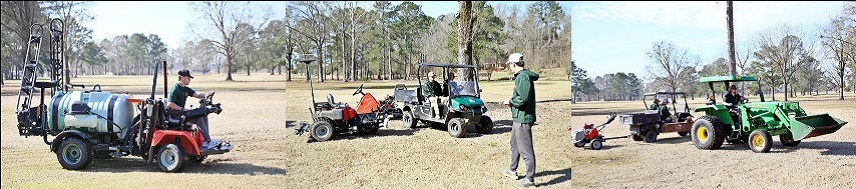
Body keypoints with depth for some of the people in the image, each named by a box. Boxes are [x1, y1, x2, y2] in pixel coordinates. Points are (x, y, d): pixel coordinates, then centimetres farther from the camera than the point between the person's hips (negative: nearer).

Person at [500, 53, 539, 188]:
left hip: (523, 118, -12)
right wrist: (512, 102, 10)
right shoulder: (520, 76, 13)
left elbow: (522, 99, -26)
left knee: (525, 149, -5)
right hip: (519, 117, 12)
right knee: (515, 144, 25)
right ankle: (512, 171, 40)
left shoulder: (523, 77, -20)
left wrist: (510, 101, -11)